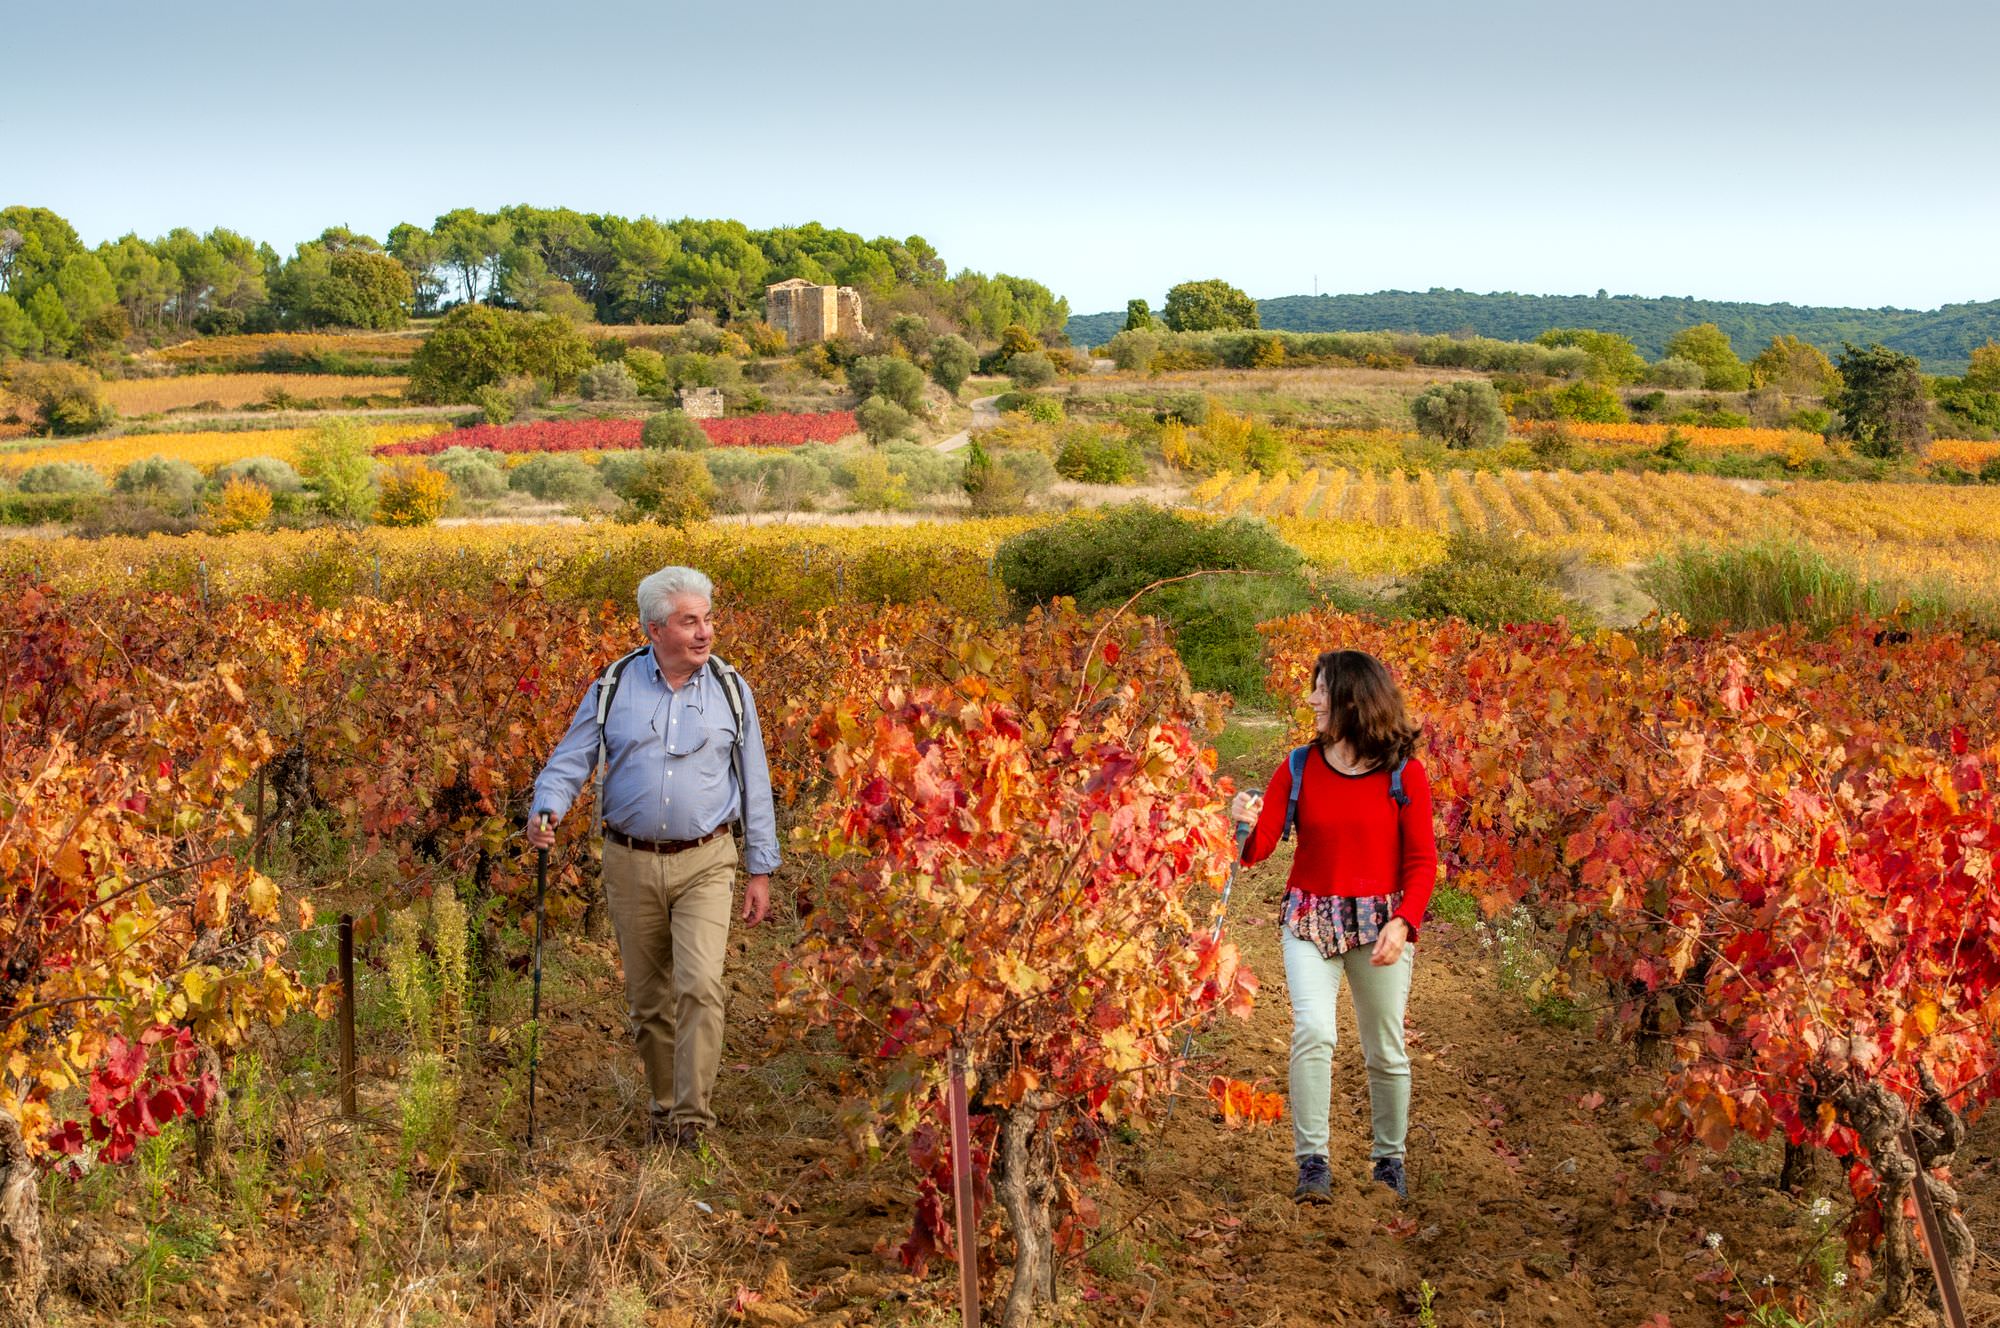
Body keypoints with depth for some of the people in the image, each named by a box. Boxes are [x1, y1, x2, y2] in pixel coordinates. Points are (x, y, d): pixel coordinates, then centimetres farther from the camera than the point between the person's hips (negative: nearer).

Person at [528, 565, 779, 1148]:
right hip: (630, 864, 2)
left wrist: (761, 869, 5)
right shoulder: (613, 687, 1)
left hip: (704, 863, -1)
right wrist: (546, 809, -19)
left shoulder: (731, 689, 1)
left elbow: (754, 786, 6)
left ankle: (693, 1116, -7)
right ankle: (666, 1105, 30)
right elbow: (570, 761, 3)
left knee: (699, 986, -16)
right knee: (647, 999, 11)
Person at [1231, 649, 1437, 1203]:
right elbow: (1260, 849, -2)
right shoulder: (1298, 768, 0)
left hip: (1381, 921, 0)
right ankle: (1312, 1162, -8)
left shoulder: (1404, 772, -4)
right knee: (1313, 1030, -18)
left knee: (1385, 1049, 8)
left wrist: (1402, 922, -18)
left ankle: (1390, 1159, 28)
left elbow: (1422, 860, -3)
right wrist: (1247, 824, -25)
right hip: (1310, 918, 1)